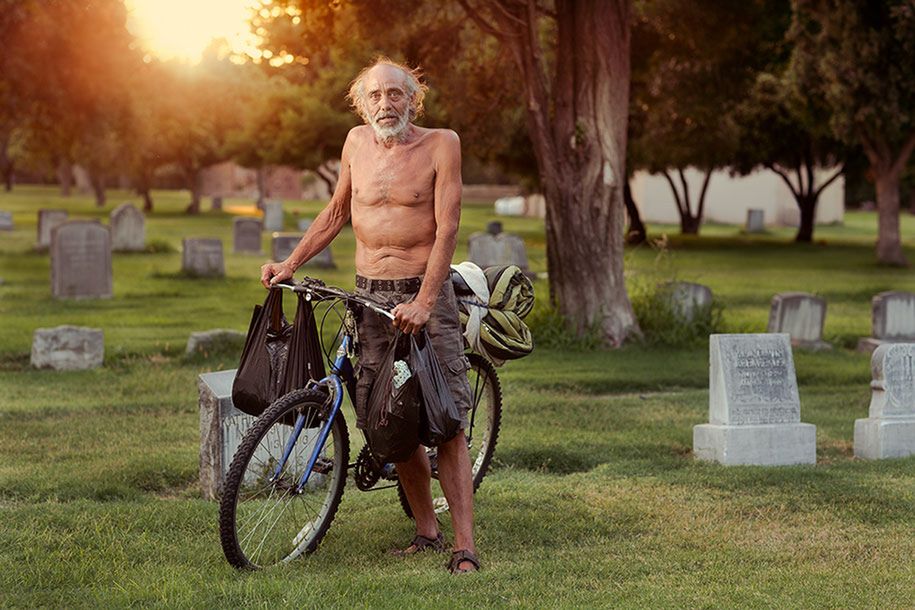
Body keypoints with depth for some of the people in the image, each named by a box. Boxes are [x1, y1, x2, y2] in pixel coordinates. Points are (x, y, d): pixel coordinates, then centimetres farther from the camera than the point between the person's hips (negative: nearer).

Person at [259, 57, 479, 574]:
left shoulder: (441, 144, -5)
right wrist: (289, 265, 15)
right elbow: (337, 214, 22)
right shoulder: (357, 143, 8)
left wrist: (423, 302, -21)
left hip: (425, 292, -4)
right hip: (370, 297, 5)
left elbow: (447, 228, -11)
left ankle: (465, 547, -8)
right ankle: (427, 532, 18)